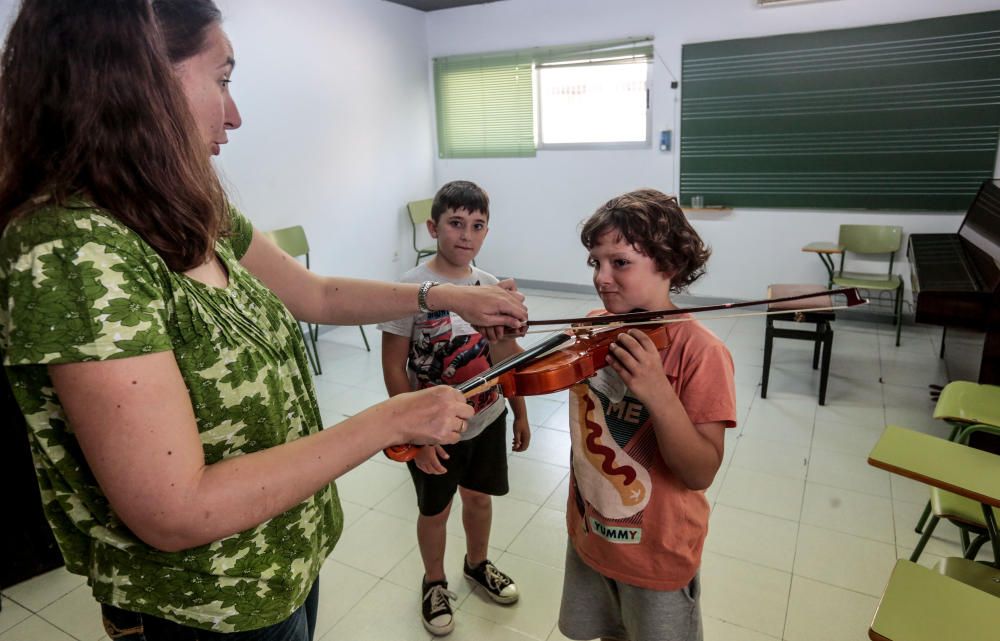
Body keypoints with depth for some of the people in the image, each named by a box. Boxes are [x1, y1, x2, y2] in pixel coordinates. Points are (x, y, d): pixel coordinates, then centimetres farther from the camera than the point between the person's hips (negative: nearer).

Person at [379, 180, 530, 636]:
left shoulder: (490, 285, -5)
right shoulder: (411, 287, -20)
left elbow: (505, 353, 5)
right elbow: (394, 368, -16)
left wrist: (520, 411, 9)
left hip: (487, 419, 4)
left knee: (479, 497, 23)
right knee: (435, 510, 17)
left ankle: (477, 564, 52)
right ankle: (434, 583, 45)